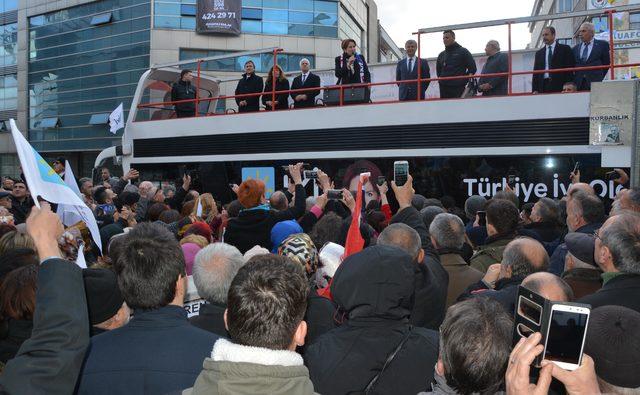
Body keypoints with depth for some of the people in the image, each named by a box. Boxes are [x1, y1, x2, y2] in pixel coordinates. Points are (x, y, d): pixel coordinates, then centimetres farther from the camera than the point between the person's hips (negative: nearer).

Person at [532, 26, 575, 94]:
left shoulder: (565, 49, 8)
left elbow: (570, 68, 2)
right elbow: (536, 73, 14)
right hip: (543, 87, 3)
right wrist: (535, 90, 3)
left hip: (559, 86, -2)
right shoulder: (538, 53, 18)